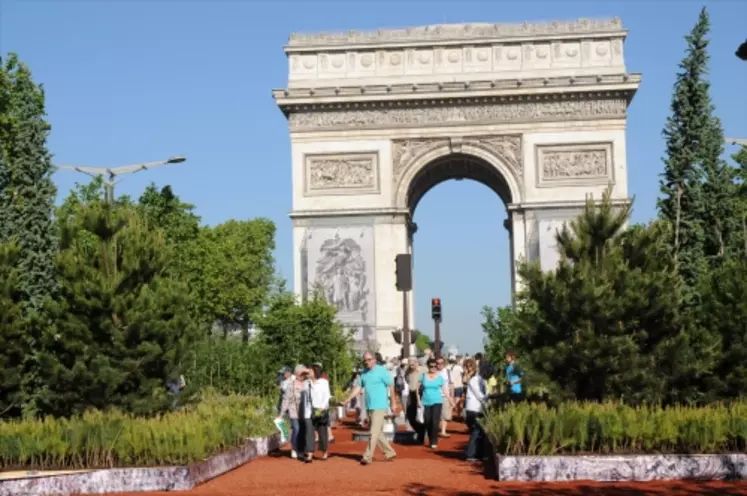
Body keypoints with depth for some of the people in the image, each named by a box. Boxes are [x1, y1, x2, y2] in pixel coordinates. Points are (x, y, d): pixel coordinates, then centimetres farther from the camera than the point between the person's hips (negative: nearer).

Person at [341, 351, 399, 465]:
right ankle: (390, 452, 24)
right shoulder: (363, 373, 10)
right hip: (369, 407, 7)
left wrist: (393, 403, -5)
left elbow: (391, 386, -6)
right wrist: (347, 399, -1)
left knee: (374, 432, -8)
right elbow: (358, 387, 9)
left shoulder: (382, 371, -8)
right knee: (378, 432, 13)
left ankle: (367, 456, -7)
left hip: (380, 407, -7)